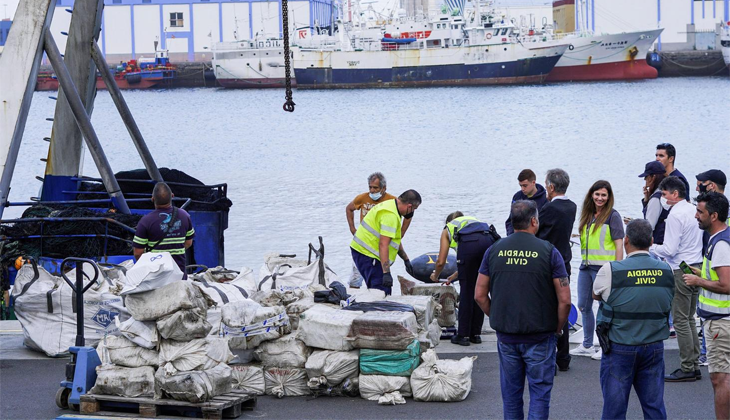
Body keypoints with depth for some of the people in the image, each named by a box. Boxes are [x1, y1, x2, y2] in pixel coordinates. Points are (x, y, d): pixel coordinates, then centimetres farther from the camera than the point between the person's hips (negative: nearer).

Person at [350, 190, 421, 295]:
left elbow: (394, 240, 25)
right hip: (367, 255, -11)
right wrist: (386, 273, -29)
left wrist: (406, 259, 30)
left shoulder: (390, 205, 12)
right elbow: (383, 245, -28)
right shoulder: (391, 215, -22)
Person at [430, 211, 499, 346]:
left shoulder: (448, 229, 31)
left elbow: (441, 262, 25)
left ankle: (463, 335, 10)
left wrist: (435, 277, 45)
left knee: (466, 290, 8)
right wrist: (455, 276, 57)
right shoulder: (473, 220, 43)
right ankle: (476, 334, 21)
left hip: (469, 244, -4)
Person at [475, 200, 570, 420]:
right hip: (540, 336, -3)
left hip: (506, 336, 3)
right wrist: (558, 327, 5)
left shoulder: (494, 251, 0)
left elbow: (480, 296, 3)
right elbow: (564, 300, -11)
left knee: (511, 393, 14)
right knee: (539, 392, 4)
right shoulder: (548, 251, -10)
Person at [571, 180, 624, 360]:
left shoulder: (612, 216, -7)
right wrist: (583, 261, 11)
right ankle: (587, 345, 24)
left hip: (603, 266, -7)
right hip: (586, 266, 7)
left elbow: (619, 245, -10)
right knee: (583, 306, 12)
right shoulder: (588, 215, 13)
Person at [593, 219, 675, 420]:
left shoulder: (611, 271, -12)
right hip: (654, 348, 3)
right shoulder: (665, 271, -1)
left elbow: (596, 294, 5)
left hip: (619, 348, -3)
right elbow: (668, 303, 10)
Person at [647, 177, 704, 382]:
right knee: (689, 319, 16)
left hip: (681, 271, -9)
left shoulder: (675, 215, -16)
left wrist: (648, 247, -5)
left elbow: (669, 250, -19)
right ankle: (694, 365, 18)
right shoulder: (694, 210, 12)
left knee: (680, 321, -3)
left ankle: (687, 369, -2)